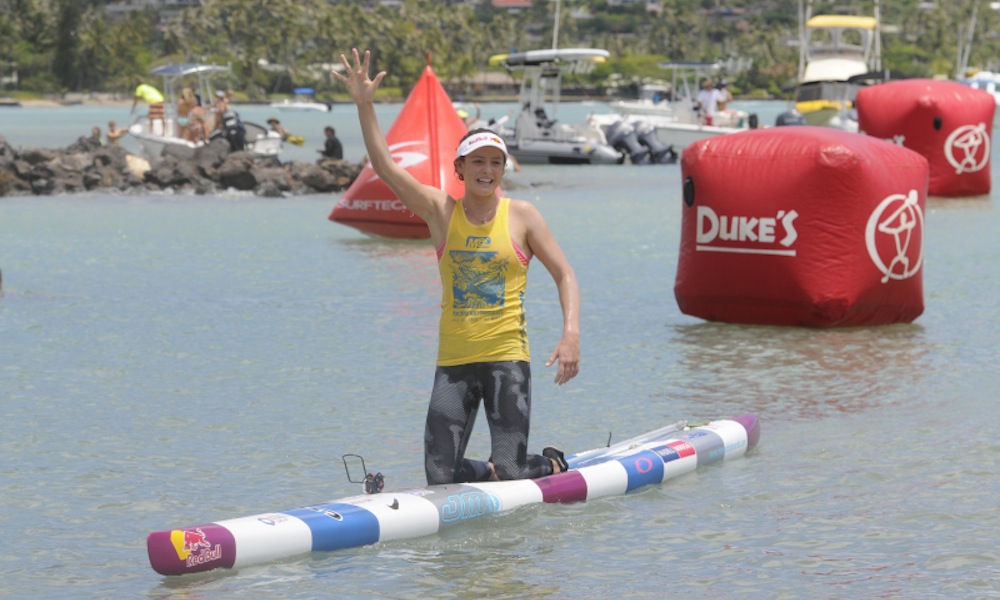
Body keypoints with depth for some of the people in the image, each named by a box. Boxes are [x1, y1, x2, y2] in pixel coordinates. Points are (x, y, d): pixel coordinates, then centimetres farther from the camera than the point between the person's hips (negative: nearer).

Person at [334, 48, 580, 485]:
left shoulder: (522, 216, 2)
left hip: (507, 357, -2)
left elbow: (565, 275, 2)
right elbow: (385, 167, -3)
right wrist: (364, 106, -12)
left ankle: (554, 465, 26)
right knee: (441, 478, -3)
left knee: (509, 474, -7)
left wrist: (571, 334, -13)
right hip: (454, 362, 2)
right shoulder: (441, 212, 4)